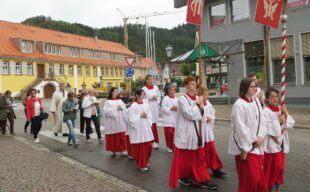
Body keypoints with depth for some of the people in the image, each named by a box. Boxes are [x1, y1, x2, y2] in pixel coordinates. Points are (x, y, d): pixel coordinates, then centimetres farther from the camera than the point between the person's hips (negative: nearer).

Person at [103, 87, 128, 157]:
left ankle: (122, 151, 8)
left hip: (120, 123, 3)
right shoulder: (108, 102, -1)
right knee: (113, 138, 4)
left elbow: (125, 110, 8)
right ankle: (113, 151, 17)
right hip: (112, 123, -3)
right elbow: (106, 111, -14)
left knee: (121, 137, 2)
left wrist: (121, 108, -12)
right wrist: (115, 109, -15)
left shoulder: (120, 101, 14)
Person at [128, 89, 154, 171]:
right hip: (137, 129, -5)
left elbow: (150, 115, 10)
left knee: (148, 146, 10)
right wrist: (140, 116, -16)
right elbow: (131, 118, -13)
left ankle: (146, 161, 31)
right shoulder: (133, 106, -9)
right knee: (139, 147, 2)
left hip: (146, 128, 5)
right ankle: (141, 164, 17)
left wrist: (146, 116, -9)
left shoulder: (145, 104, 7)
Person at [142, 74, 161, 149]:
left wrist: (157, 99, -2)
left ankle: (155, 140, 20)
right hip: (148, 108, -4)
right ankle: (153, 141, -2)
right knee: (150, 124, -8)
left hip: (155, 108, 5)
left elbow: (159, 96, 15)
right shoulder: (144, 88, -6)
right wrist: (150, 99, -14)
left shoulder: (156, 87, 8)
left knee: (154, 124, 10)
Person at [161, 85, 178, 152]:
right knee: (169, 134, -2)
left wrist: (177, 108, -11)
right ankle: (169, 147, 16)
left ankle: (174, 147, 16)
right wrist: (171, 108, -16)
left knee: (175, 134, 3)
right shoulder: (165, 99, -4)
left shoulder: (176, 99, 7)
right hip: (168, 119, -3)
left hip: (175, 119, 3)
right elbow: (163, 109, -9)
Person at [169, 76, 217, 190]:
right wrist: (197, 104, -13)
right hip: (185, 132, -6)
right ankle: (182, 176, 27)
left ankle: (201, 179, 18)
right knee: (184, 157, 7)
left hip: (196, 131, 6)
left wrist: (201, 107, -6)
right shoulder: (182, 99, -12)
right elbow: (189, 114, -22)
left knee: (199, 157, 9)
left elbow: (200, 115, 13)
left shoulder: (197, 98, 8)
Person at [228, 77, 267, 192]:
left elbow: (261, 121, 6)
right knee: (249, 177, 0)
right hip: (245, 145, -7)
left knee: (258, 175, 16)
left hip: (257, 145, 7)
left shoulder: (256, 101, 6)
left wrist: (260, 137, -8)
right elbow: (240, 128, -19)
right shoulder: (239, 105, -17)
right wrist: (254, 140, -12)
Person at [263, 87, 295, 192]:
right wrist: (280, 121, -14)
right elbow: (268, 129, -20)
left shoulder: (282, 109, 7)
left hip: (282, 142, 6)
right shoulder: (266, 111, -14)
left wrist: (285, 114, -13)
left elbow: (291, 123, 1)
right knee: (271, 166, 1)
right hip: (272, 143, -6)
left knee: (280, 166, 14)